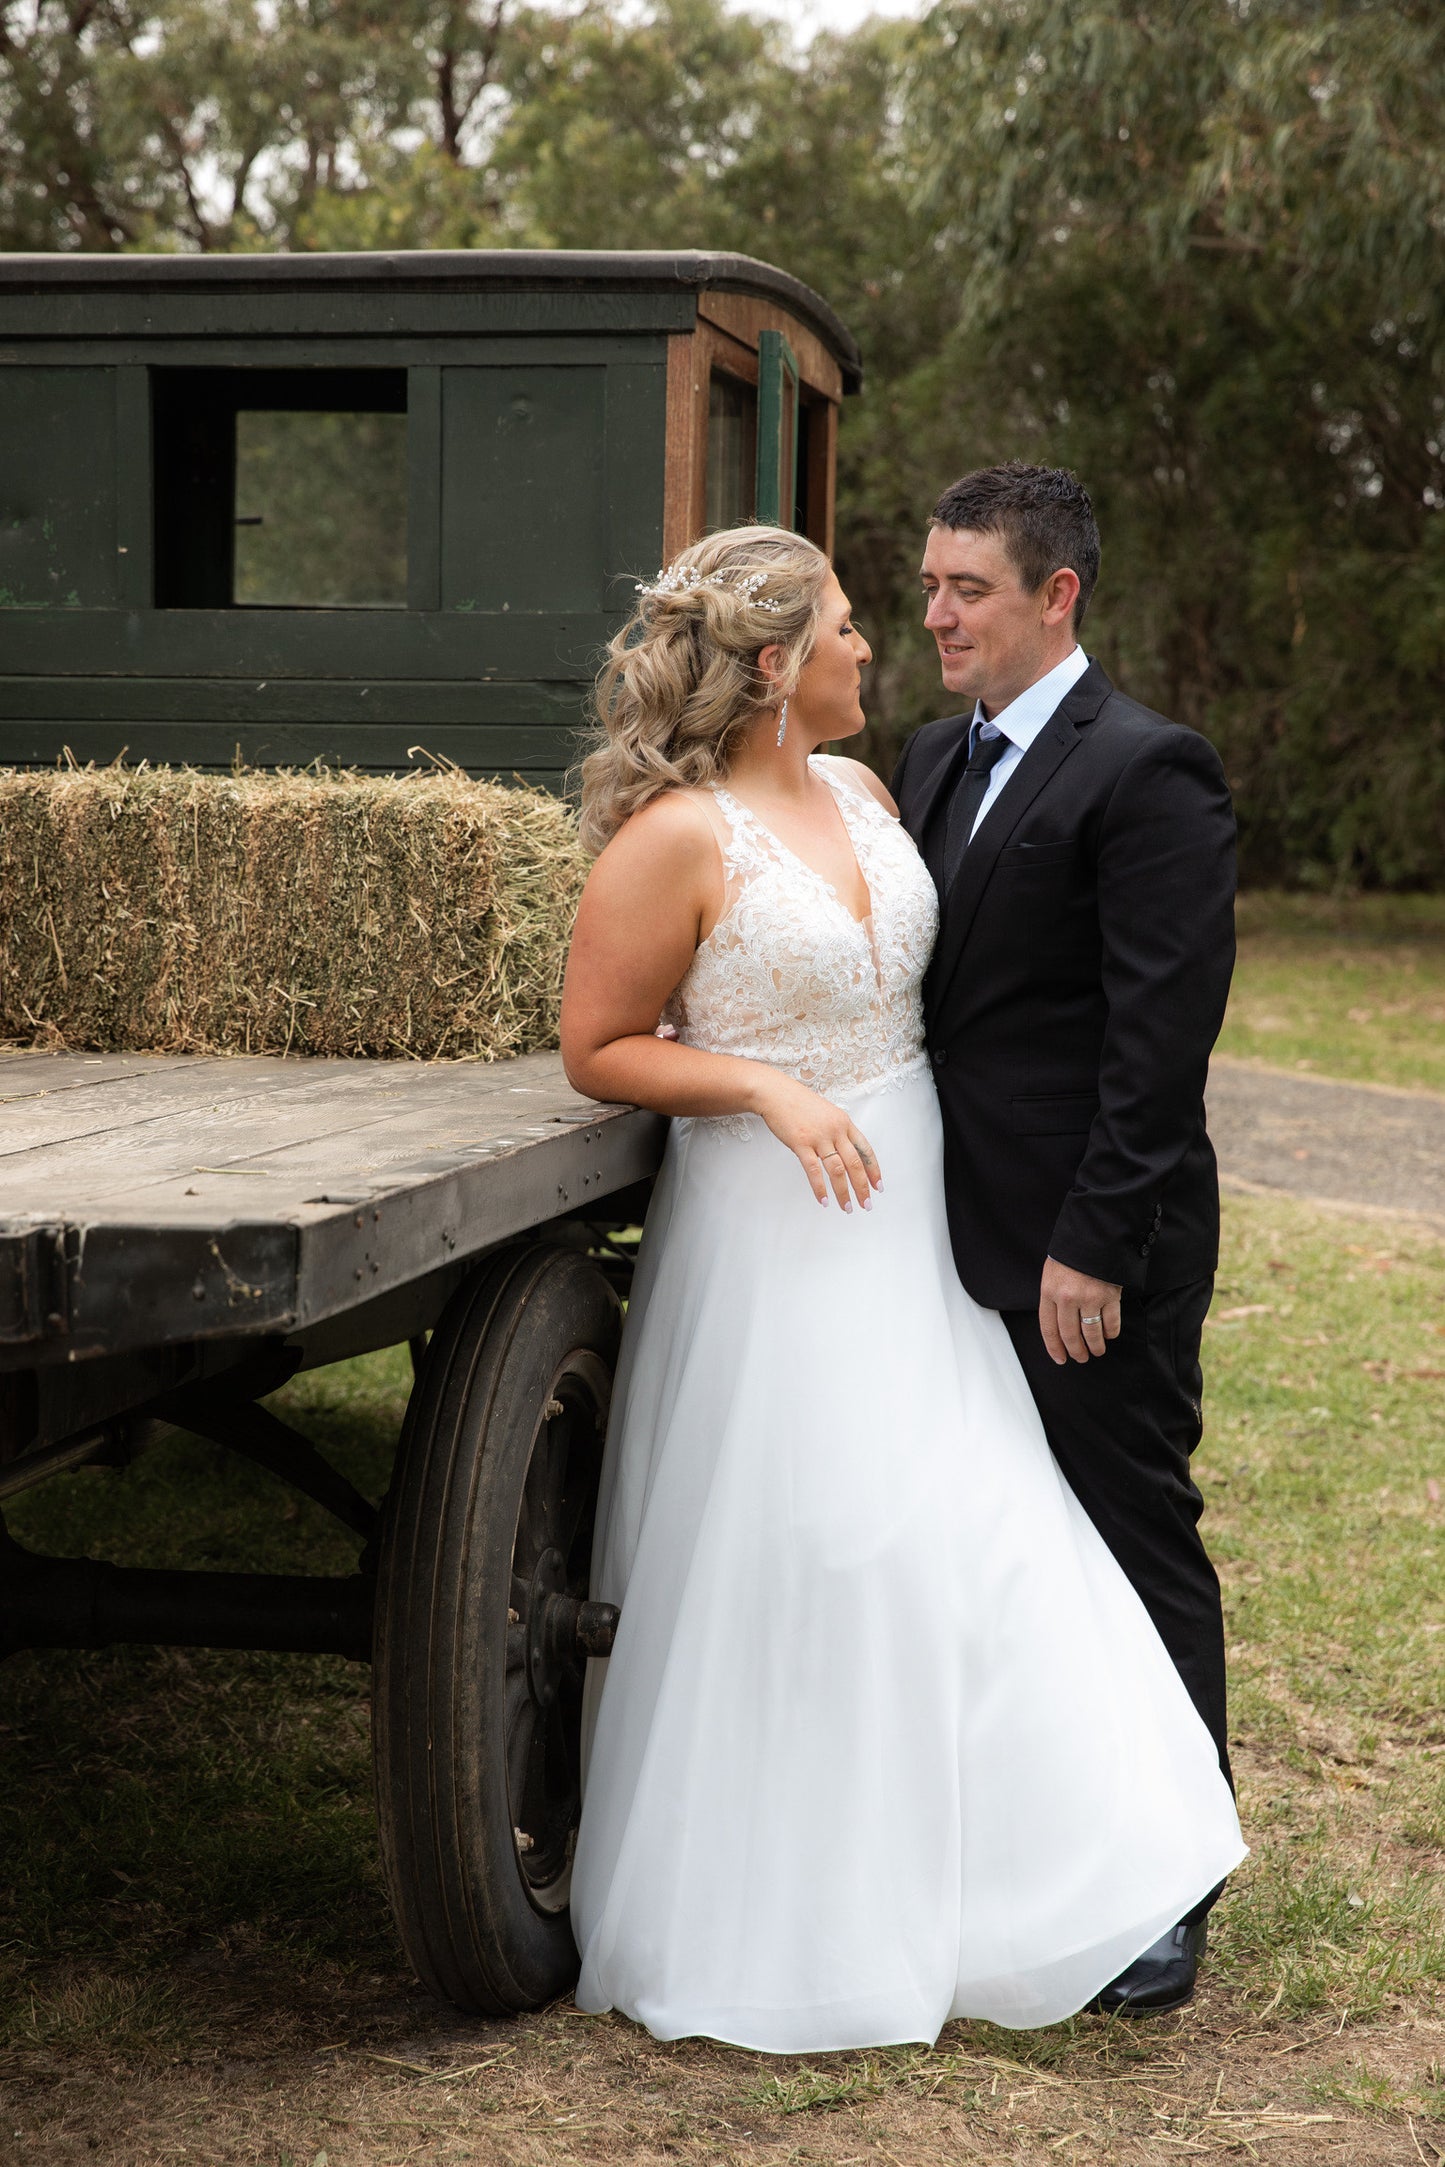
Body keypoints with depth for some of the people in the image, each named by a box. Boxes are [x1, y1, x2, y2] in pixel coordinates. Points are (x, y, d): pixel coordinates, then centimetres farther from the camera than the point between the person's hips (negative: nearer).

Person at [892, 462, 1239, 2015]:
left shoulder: (1146, 775, -12)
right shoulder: (932, 763, 13)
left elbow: (1160, 1036, -17)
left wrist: (1094, 1243, -19)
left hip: (1090, 1256, -8)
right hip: (965, 1238, 8)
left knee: (1133, 1545, 3)